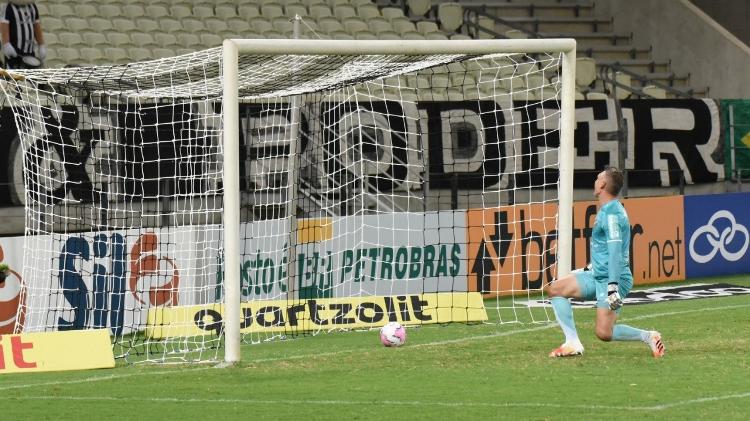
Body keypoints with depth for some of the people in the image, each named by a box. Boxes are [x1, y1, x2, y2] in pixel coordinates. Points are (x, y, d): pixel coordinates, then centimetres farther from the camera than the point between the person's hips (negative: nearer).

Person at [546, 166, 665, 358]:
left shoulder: (611, 213, -16)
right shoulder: (606, 210, 15)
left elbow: (615, 251, -24)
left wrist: (613, 286, -30)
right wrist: (590, 268, 40)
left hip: (611, 279, -10)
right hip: (597, 275, 10)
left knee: (604, 333, -18)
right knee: (555, 289, 5)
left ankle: (648, 337, 0)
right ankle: (572, 343, 0)